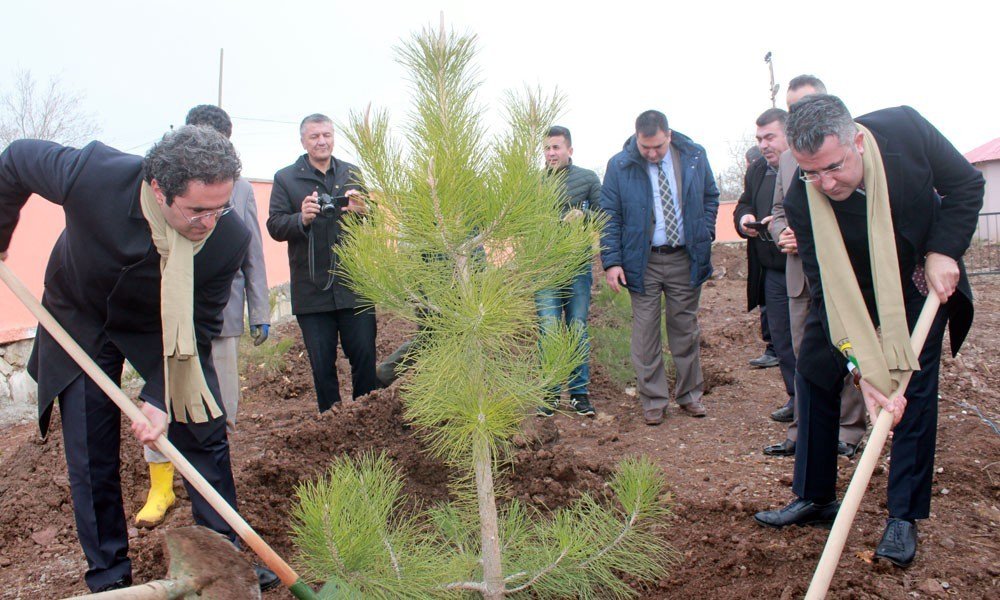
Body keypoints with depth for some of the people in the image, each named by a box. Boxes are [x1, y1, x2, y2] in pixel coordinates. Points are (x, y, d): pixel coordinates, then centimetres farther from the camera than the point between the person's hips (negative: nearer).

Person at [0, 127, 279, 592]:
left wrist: (158, 398, -27)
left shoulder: (230, 239, -31)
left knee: (203, 432, 2)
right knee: (91, 454, 2)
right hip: (80, 321, 0)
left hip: (164, 329, 1)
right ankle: (108, 572, 20)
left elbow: (197, 327, -20)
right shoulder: (93, 175, -35)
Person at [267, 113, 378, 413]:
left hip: (354, 285, 1)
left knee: (365, 358, 3)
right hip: (312, 290, -1)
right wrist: (301, 219, -24)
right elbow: (274, 226, -4)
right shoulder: (285, 178, 4)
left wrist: (363, 211, -14)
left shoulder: (352, 173, 12)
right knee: (322, 365, 7)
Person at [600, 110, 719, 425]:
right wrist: (612, 261, -11)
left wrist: (705, 236, 2)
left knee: (685, 328, 12)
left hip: (685, 258, 2)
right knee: (645, 332, 1)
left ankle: (689, 394, 25)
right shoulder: (619, 166, -6)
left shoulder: (694, 156, 0)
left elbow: (711, 197, 14)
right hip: (643, 262, -2)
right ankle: (653, 400, 13)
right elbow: (609, 217, -4)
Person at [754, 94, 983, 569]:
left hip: (922, 282, 0)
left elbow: (966, 183, -10)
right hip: (850, 288, 1)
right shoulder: (801, 200, -29)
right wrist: (864, 366, -35)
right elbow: (830, 290, -29)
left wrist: (942, 251, -21)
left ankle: (904, 517, 6)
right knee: (814, 373, -1)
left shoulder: (905, 129, -28)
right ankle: (814, 498, 14)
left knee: (915, 387, -6)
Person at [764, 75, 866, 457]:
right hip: (800, 272, 6)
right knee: (804, 358, 11)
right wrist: (782, 233, 0)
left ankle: (849, 430, 18)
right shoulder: (787, 158, 16)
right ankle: (803, 433, 20)